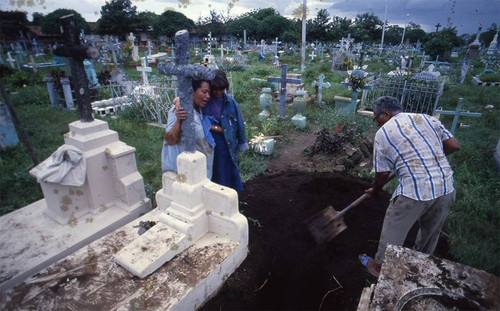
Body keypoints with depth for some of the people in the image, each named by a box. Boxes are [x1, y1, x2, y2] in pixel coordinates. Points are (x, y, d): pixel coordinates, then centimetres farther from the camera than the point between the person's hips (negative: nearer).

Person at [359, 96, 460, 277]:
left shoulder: (383, 133, -1)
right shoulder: (427, 119, 11)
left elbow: (382, 174, 1)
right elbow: (454, 146, 9)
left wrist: (374, 191, 19)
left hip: (414, 191, -6)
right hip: (446, 187, 6)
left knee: (393, 230, 14)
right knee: (431, 230, 27)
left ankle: (380, 266, 32)